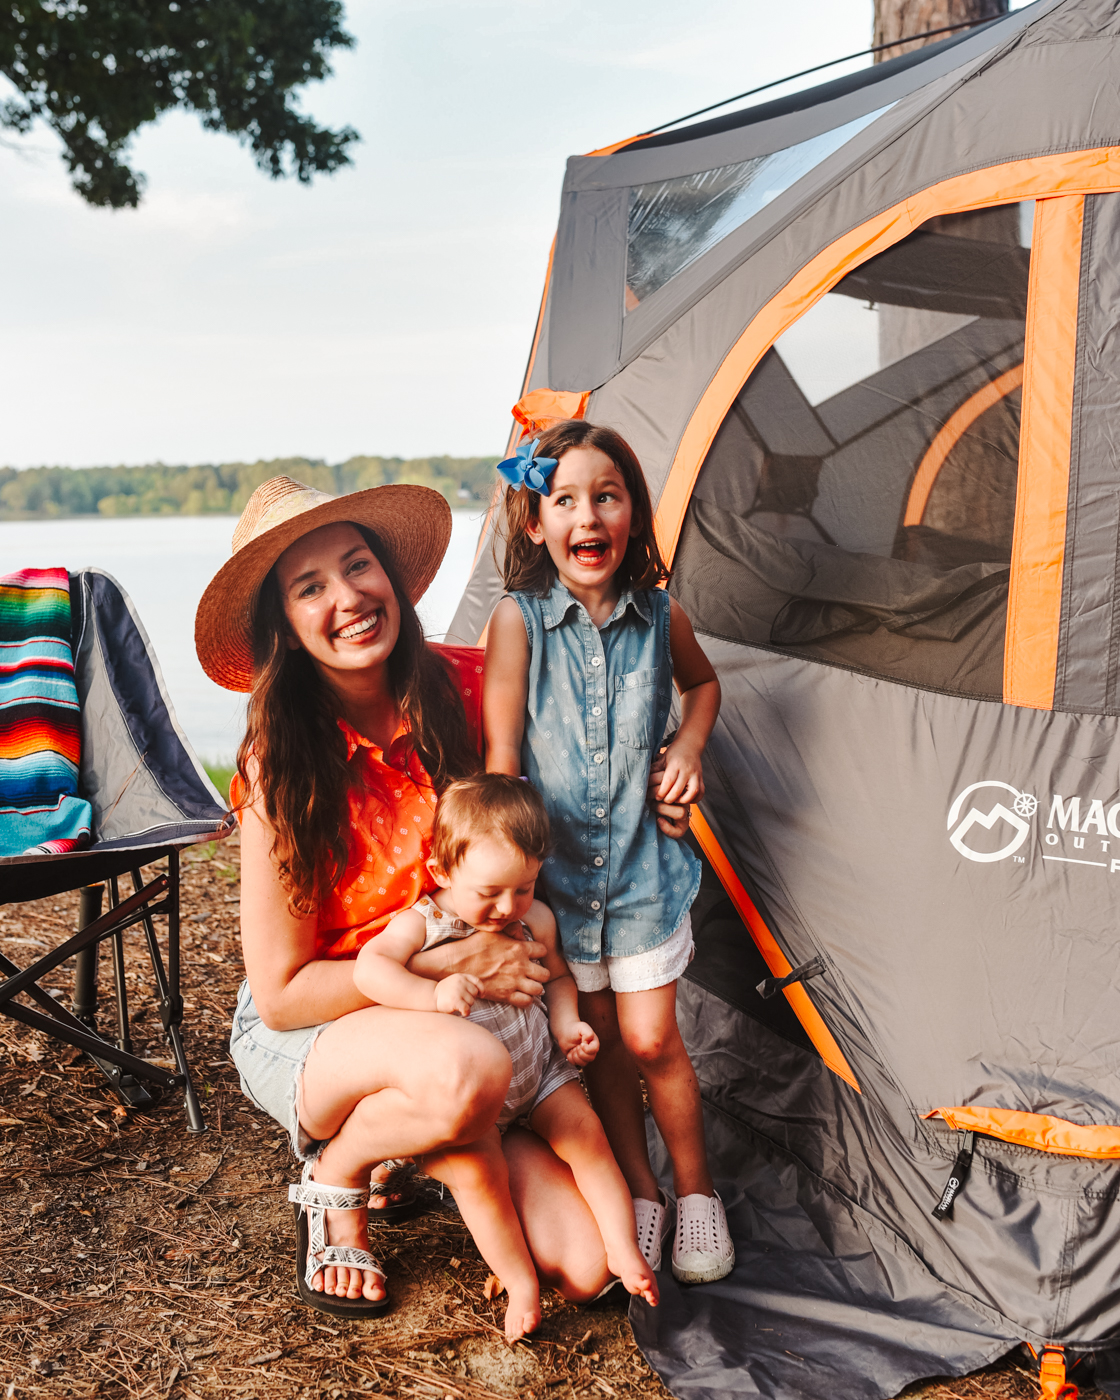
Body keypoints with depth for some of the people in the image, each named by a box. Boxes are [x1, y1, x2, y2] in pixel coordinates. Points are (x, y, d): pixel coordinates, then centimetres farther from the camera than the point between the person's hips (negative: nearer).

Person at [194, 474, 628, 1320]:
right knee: (467, 1069, -39)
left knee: (584, 1266, -10)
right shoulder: (281, 770, -22)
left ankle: (417, 1149, 16)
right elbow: (281, 992, -18)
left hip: (448, 1018, 4)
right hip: (303, 1040, -4)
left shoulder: (463, 688, -13)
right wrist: (452, 963, -25)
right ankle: (336, 1174, -6)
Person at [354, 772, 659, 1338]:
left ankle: (624, 1251, 1)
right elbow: (368, 968, -32)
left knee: (586, 1133, -14)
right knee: (477, 1169, -24)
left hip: (537, 1066, 4)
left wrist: (566, 1025, -3)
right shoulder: (421, 923, -16)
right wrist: (433, 994, -44)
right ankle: (520, 1283, -8)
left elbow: (558, 977, 15)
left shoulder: (535, 919, -2)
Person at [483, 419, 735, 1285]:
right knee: (600, 1039, 10)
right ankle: (640, 1195, 29)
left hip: (644, 859, 0)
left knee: (651, 1038, 1)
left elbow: (702, 683, 18)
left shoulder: (661, 616, -5)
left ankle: (696, 1190, 24)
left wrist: (689, 749, -1)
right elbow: (500, 756, -10)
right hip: (558, 864, 0)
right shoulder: (518, 620, -11)